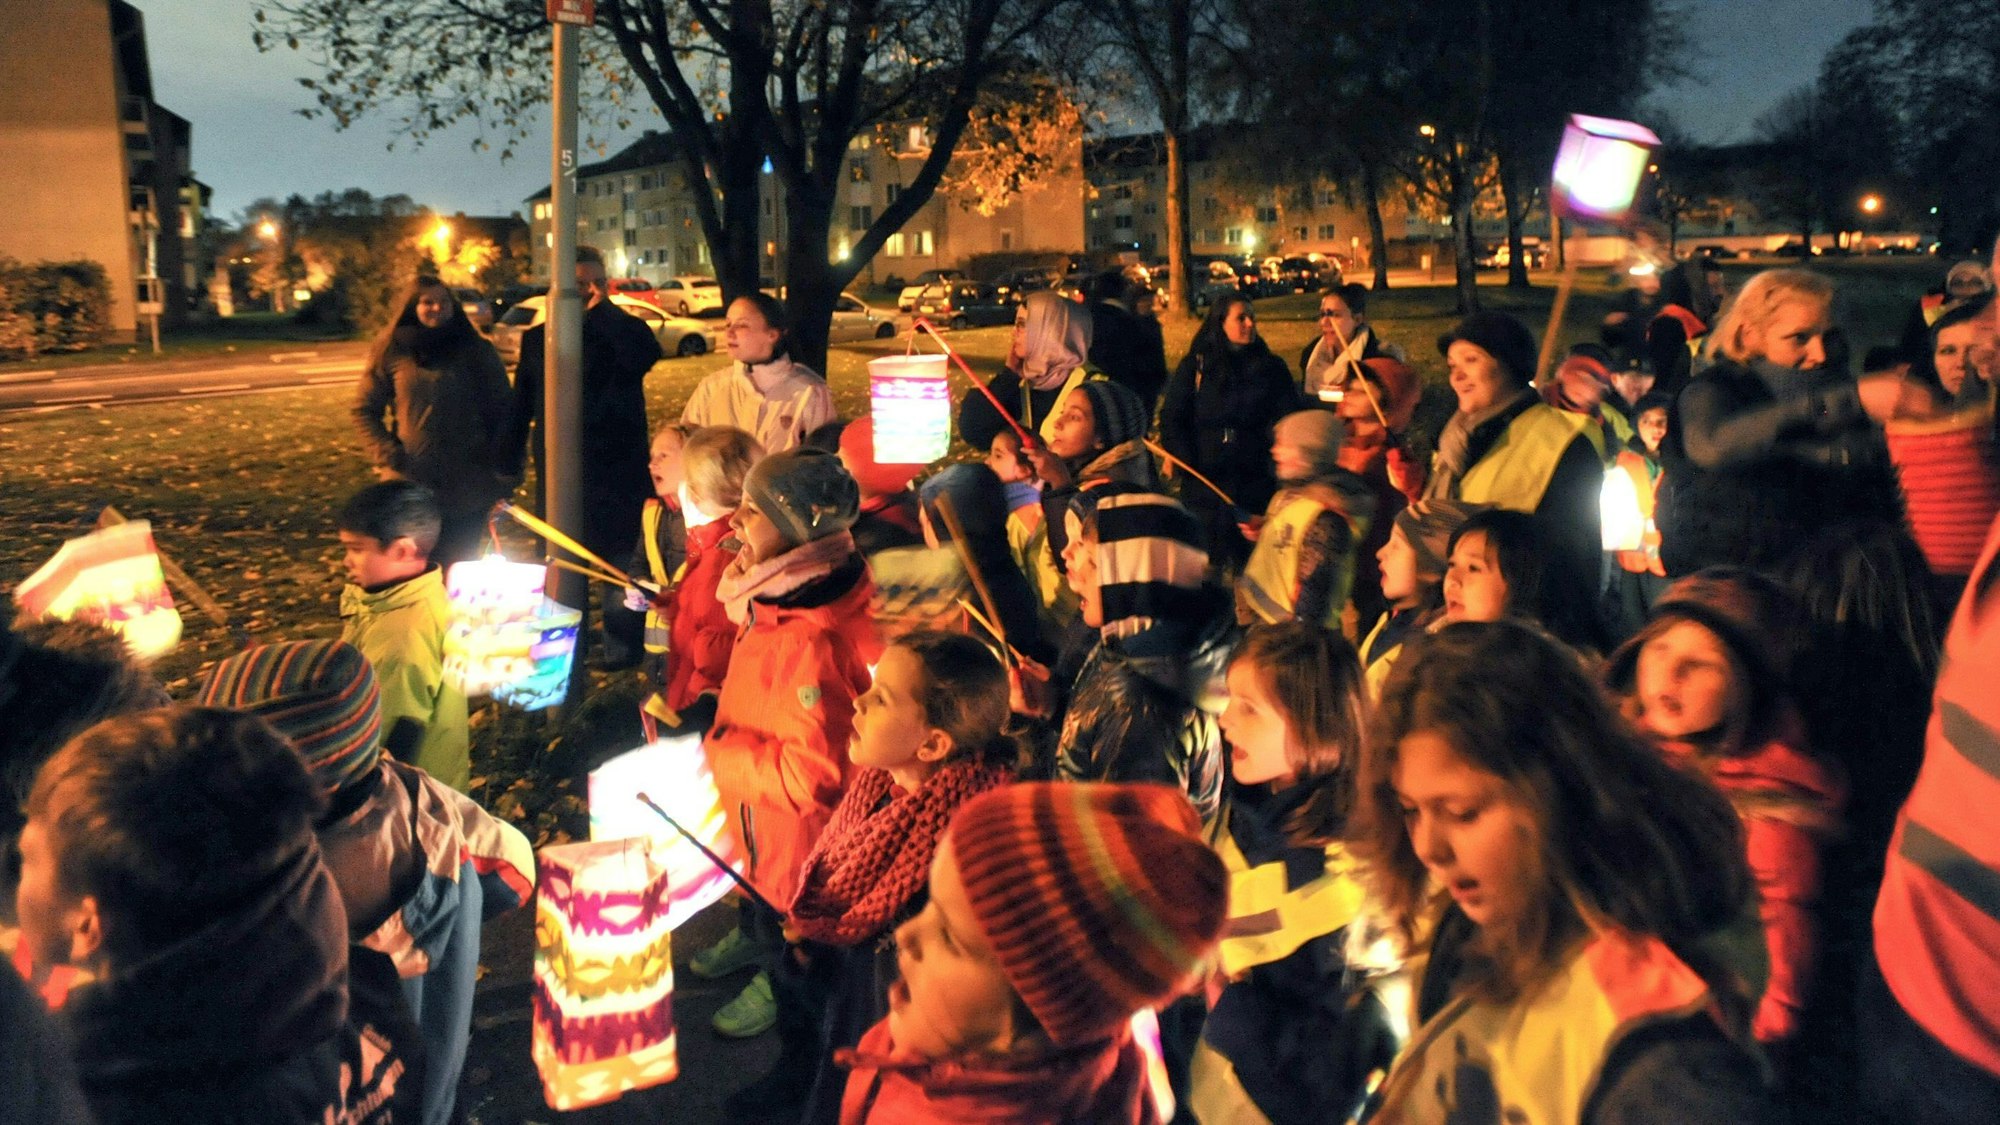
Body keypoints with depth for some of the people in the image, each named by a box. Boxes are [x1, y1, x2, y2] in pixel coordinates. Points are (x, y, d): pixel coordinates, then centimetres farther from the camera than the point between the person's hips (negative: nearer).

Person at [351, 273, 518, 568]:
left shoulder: (477, 350, 7)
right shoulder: (392, 350, 5)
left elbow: (502, 409, 8)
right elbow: (365, 411, 9)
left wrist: (502, 467, -1)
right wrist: (388, 456, -5)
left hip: (468, 485, 0)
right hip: (410, 483, 0)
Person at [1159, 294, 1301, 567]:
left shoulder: (1272, 368, 11)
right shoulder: (1195, 366, 8)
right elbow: (1171, 420, 4)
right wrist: (1189, 465, -7)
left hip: (1255, 481, 1)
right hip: (1203, 481, -1)